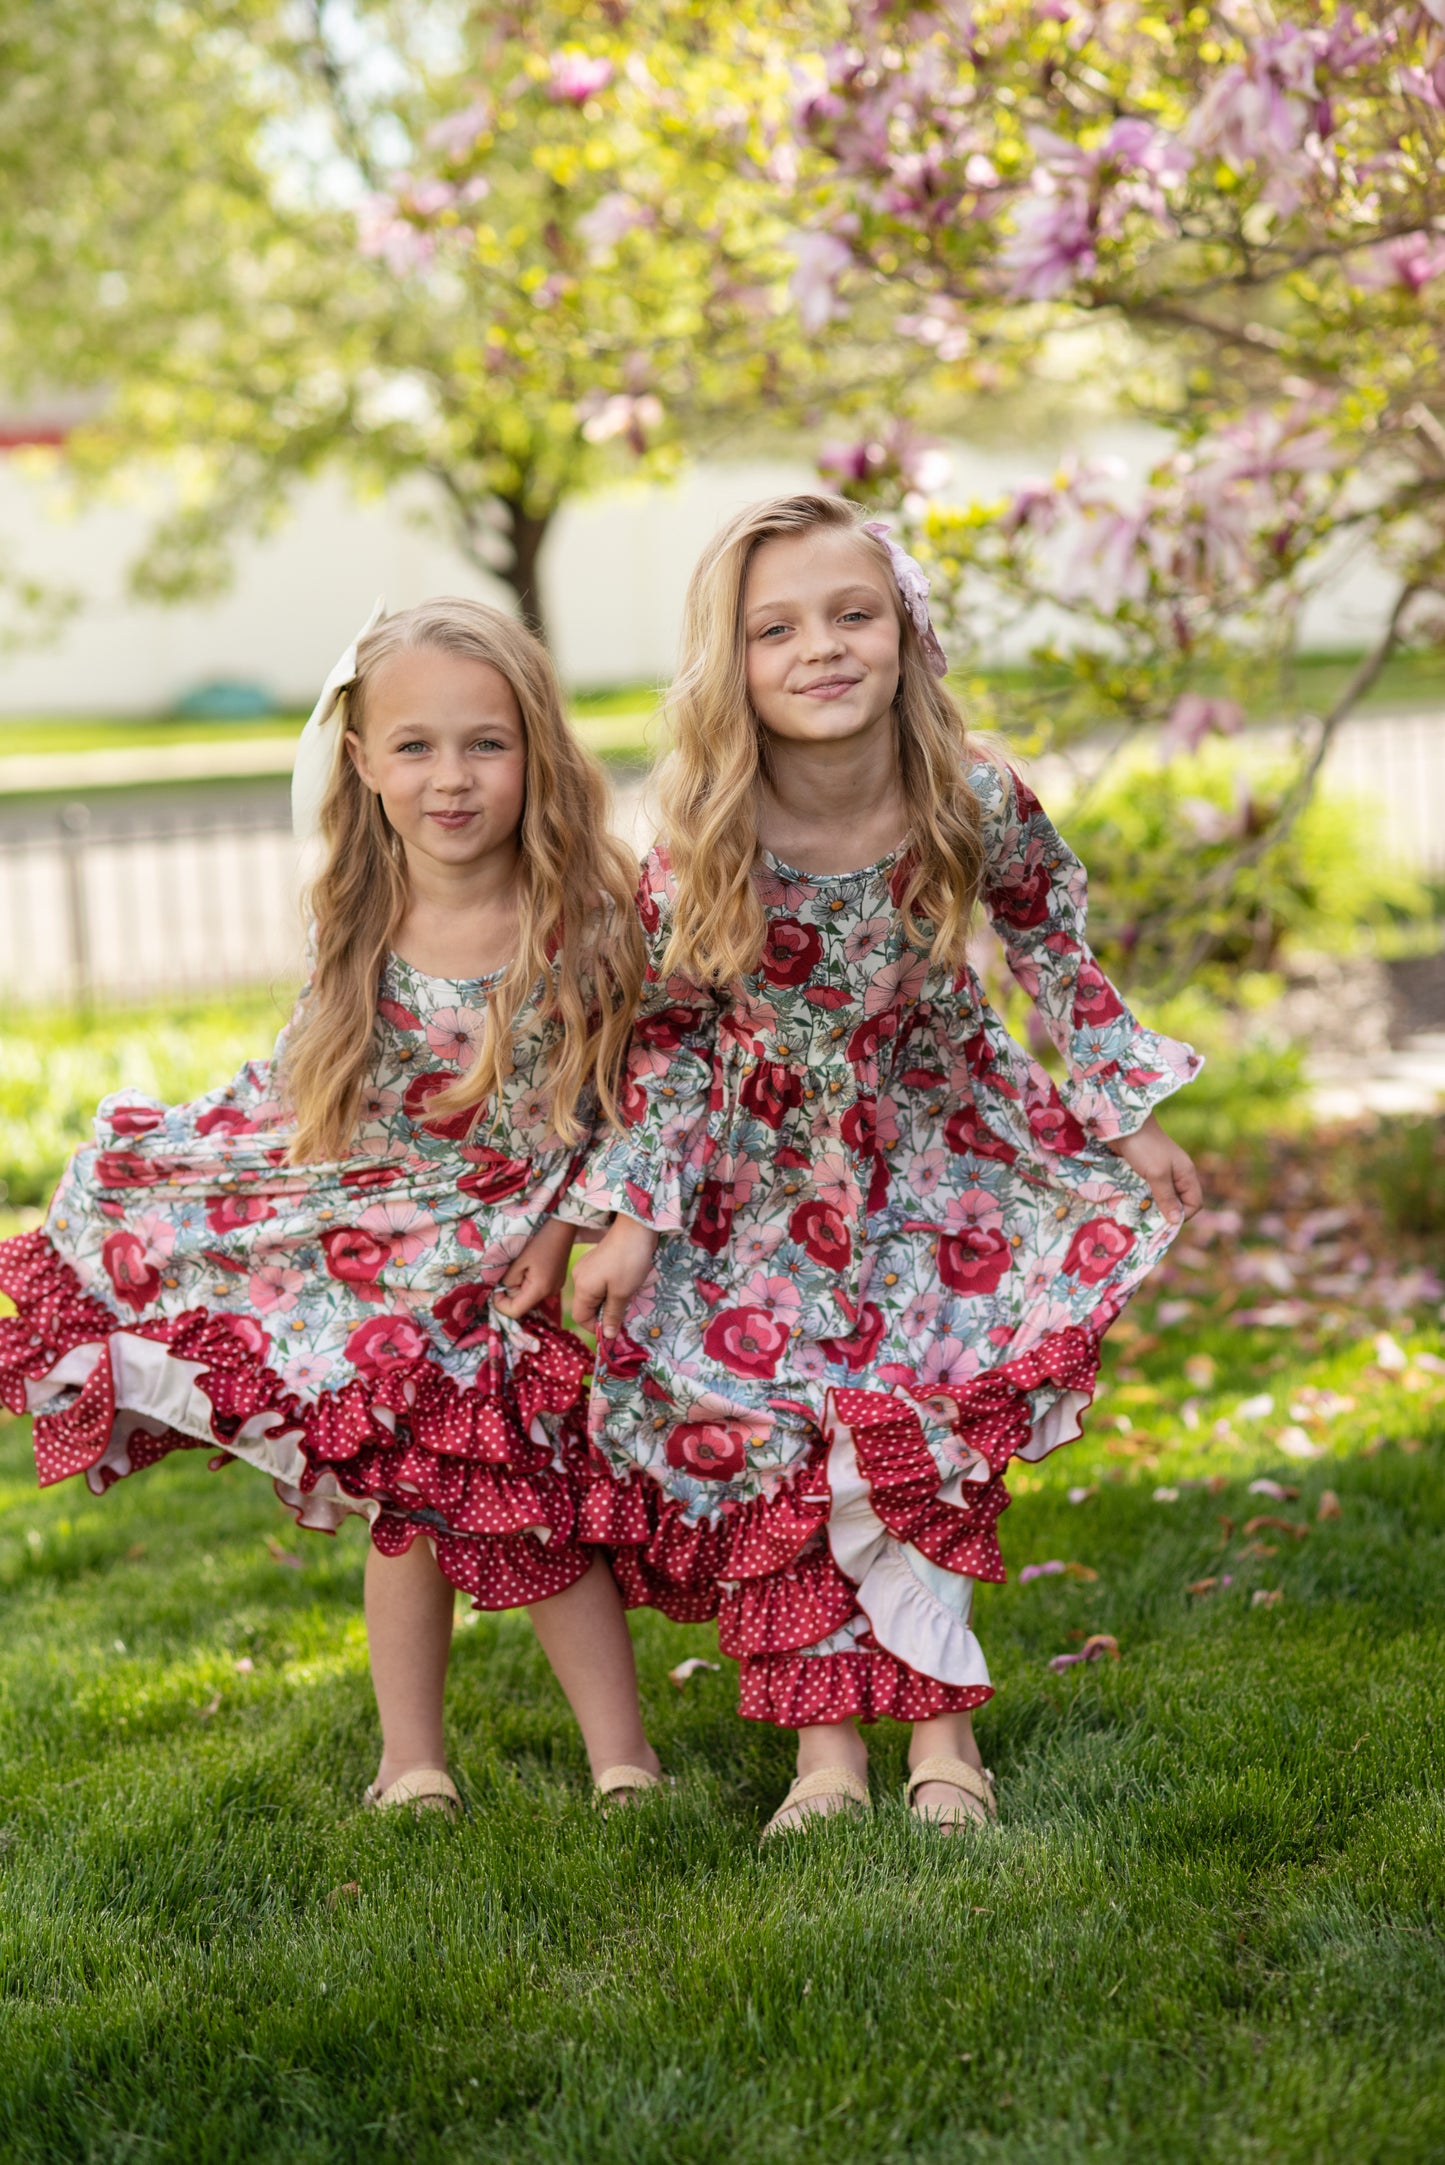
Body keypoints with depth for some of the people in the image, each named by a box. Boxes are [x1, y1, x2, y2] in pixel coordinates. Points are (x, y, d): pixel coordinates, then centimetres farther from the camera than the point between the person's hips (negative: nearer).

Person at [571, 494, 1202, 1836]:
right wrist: (633, 1218, -11)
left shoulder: (980, 806, -21)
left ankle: (937, 1722, 9)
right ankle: (827, 1741, 5)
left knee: (927, 1438, -3)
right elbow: (667, 1034, -10)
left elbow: (1058, 957, -2)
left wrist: (1132, 1124, 2)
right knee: (767, 1446, -4)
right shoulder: (698, 855, -24)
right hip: (769, 1176, 0)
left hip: (934, 1147, 1)